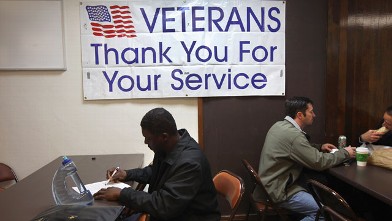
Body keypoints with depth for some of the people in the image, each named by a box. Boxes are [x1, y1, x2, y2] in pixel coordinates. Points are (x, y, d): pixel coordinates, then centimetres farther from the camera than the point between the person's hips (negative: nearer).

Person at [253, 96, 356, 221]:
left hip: (271, 184, 10)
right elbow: (319, 162, -18)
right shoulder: (294, 135, -24)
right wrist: (345, 153, -4)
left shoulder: (280, 125, 6)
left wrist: (320, 147, 11)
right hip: (277, 191, -10)